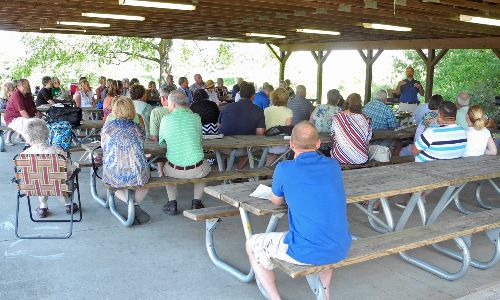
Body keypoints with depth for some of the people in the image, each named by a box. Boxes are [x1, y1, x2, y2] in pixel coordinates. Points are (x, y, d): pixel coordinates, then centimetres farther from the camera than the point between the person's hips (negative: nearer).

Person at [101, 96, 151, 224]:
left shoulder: (108, 126, -2)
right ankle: (136, 203, 9)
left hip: (113, 175, 0)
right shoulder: (138, 129, 0)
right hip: (137, 175, 0)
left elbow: (103, 146, 12)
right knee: (145, 179, 35)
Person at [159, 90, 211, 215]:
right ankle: (196, 202, 29)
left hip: (175, 171, 0)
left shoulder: (165, 119, -5)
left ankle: (172, 203, 28)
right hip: (197, 171, 0)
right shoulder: (196, 117, -3)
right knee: (205, 165, 35)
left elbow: (161, 142, 7)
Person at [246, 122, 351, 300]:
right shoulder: (333, 165, 4)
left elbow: (276, 201, 10)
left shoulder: (284, 169, -8)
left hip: (306, 252, -5)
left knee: (252, 245, 19)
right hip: (340, 250, 5)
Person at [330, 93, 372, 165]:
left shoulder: (337, 118, -7)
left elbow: (333, 137, 5)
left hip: (340, 157, 0)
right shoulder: (365, 119, -8)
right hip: (360, 159, 0)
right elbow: (367, 141, 1)